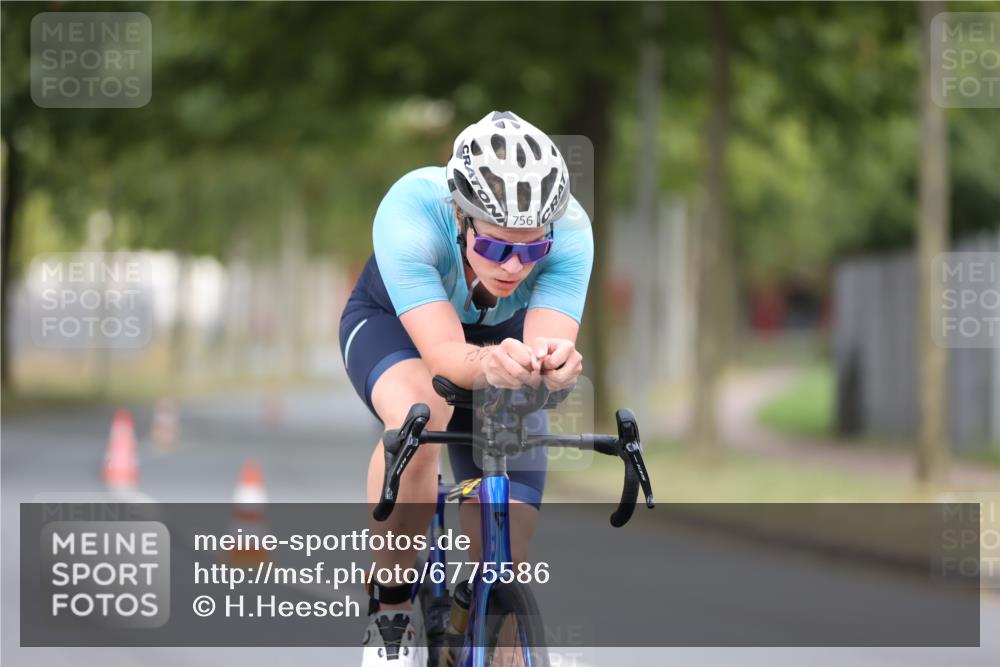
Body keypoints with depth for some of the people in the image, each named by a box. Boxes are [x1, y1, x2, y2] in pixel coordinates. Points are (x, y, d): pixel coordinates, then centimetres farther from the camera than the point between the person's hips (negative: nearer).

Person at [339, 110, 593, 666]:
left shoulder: (568, 230, -35)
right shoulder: (410, 212, -41)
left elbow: (550, 337, -45)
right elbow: (442, 352, -47)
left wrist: (554, 362, -69)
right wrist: (486, 365, -69)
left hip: (501, 336, 3)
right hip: (393, 323, -3)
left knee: (506, 550, -10)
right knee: (420, 412, -39)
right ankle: (390, 608, -20)